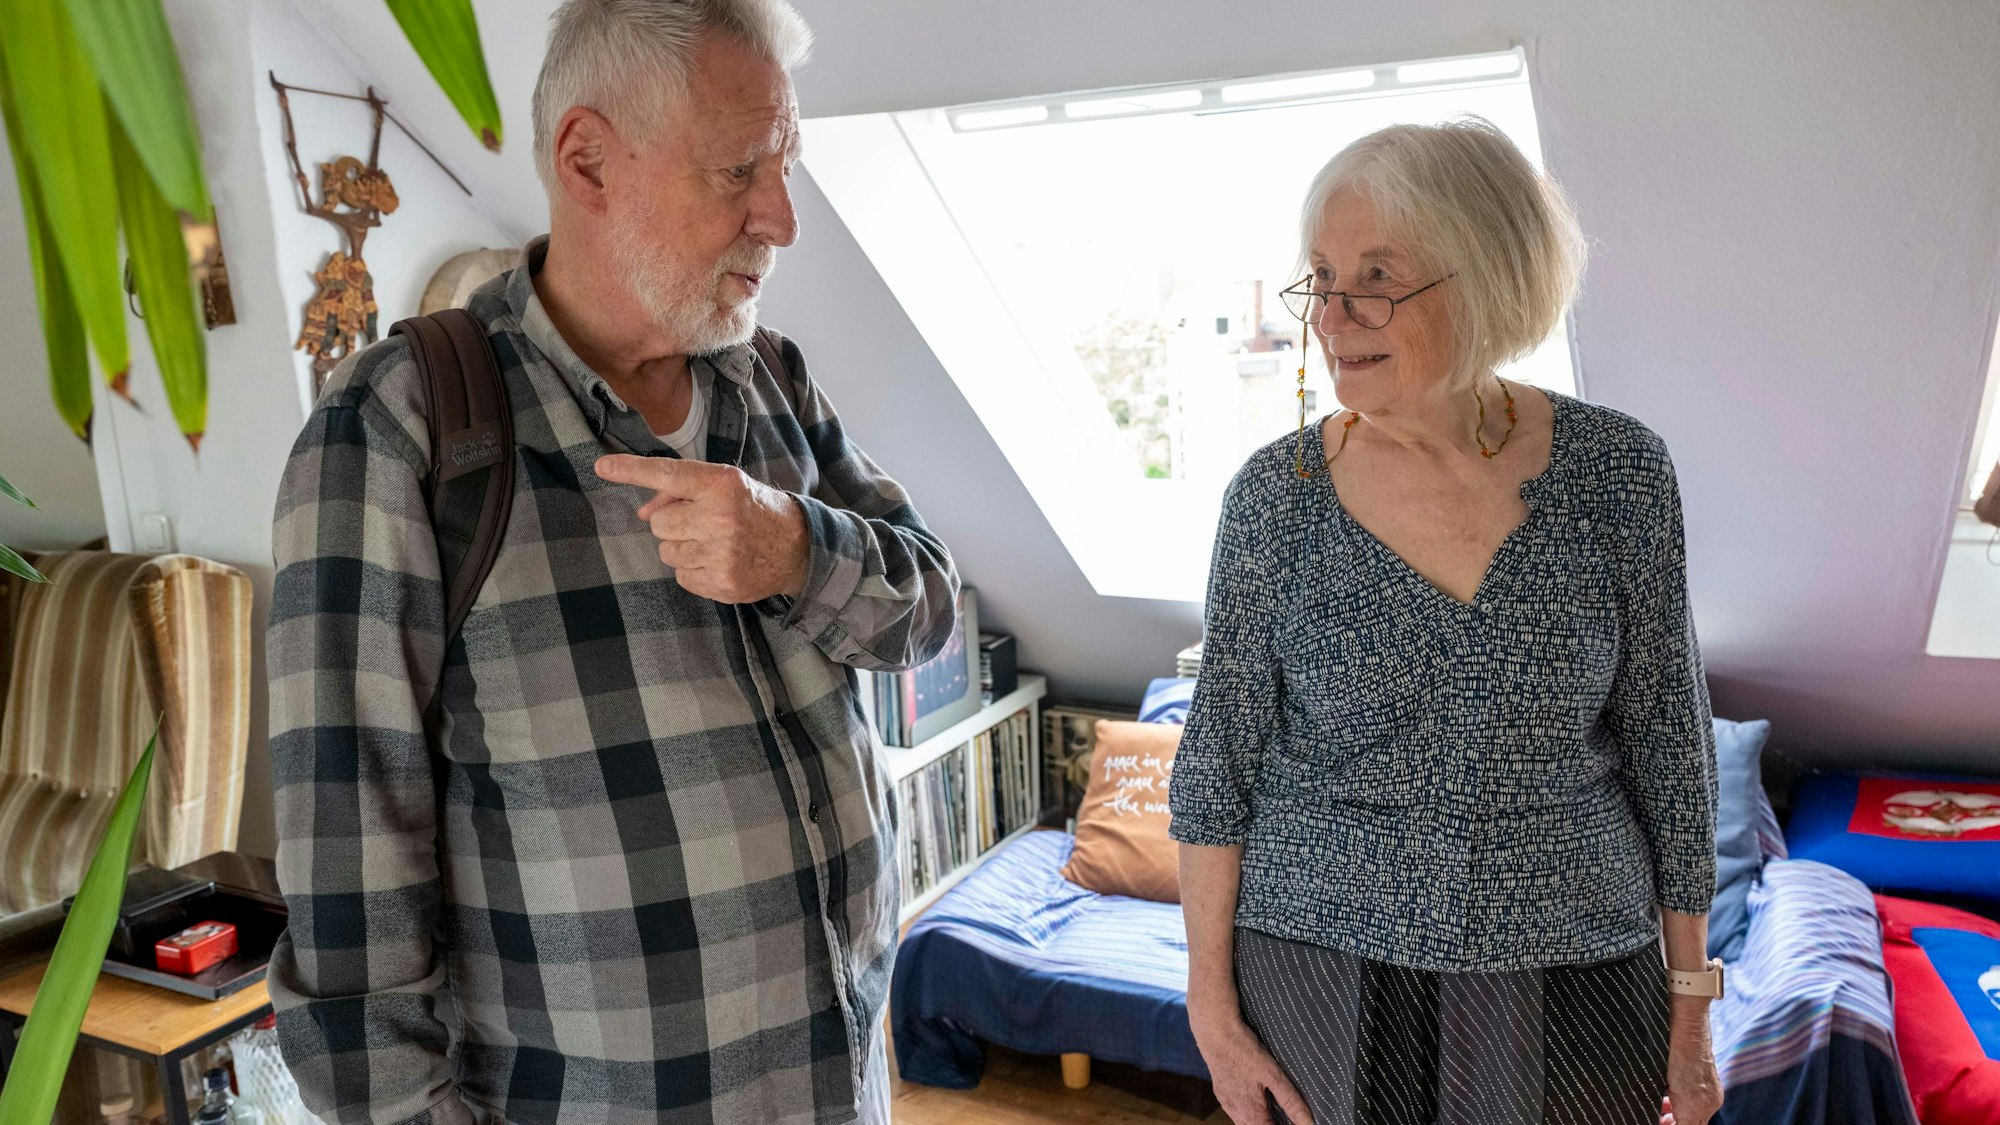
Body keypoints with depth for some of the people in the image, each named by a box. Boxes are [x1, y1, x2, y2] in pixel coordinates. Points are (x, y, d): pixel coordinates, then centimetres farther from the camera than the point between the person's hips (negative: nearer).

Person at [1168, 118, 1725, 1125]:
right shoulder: (1274, 493, -10)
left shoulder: (1615, 472, -8)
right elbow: (1220, 760, -5)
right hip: (1319, 963, 0)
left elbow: (1667, 741, -1)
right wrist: (1213, 1008, -4)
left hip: (1572, 974, 1)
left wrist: (1690, 1000, 3)